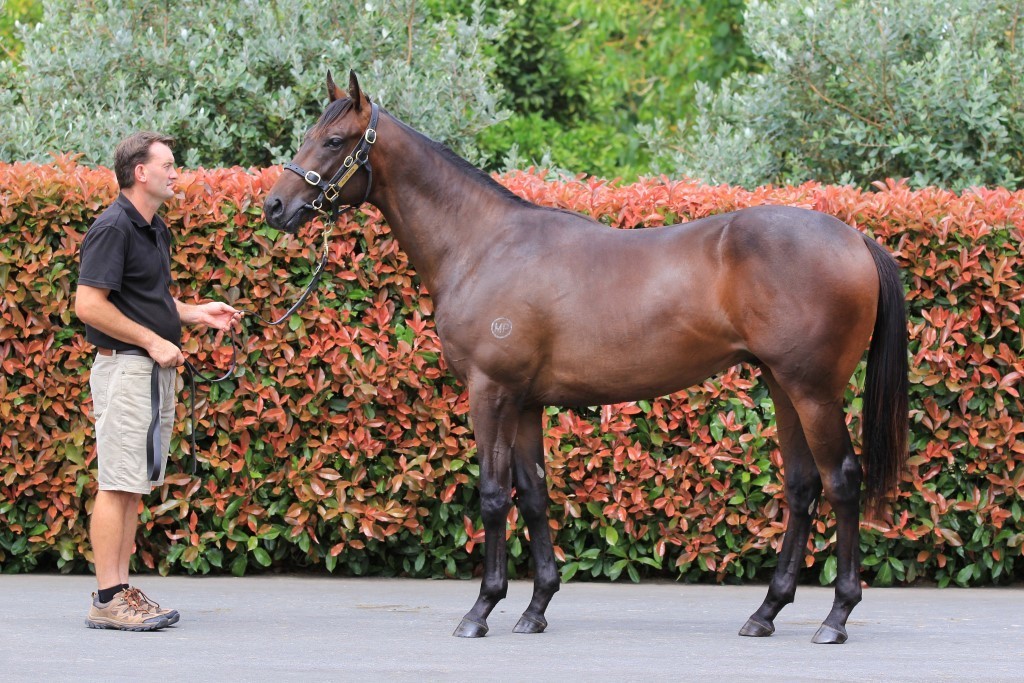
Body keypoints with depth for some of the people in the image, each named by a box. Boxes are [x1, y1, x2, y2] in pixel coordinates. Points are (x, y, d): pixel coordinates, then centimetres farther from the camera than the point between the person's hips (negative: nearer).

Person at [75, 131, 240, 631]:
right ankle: (107, 600, -9)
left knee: (137, 485, 10)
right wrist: (154, 342, -18)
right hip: (124, 366, -10)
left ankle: (122, 591, 14)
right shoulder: (113, 228, -14)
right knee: (118, 485, -9)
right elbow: (89, 305, -20)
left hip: (156, 369, 10)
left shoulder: (156, 231, 16)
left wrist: (195, 313, 12)